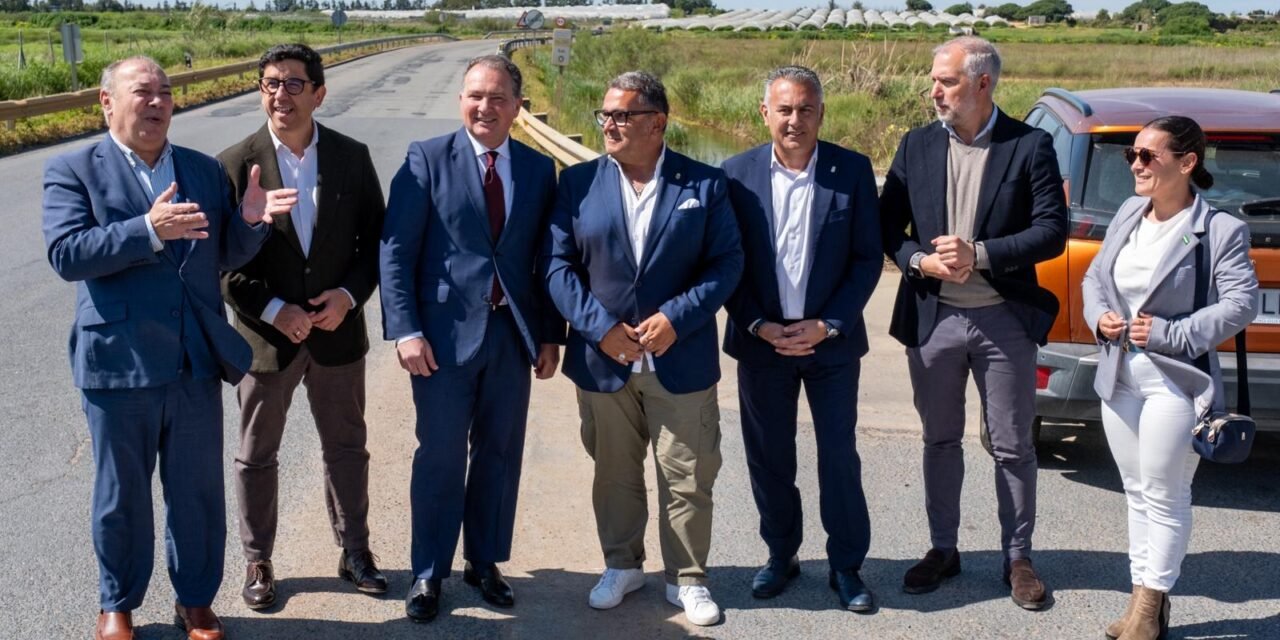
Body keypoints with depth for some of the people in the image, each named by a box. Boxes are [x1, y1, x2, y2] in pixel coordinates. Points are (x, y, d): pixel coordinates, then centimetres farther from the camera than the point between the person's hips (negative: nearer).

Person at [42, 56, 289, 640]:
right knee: (121, 496, 13)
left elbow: (226, 256, 10)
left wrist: (250, 221, -10)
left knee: (199, 492, 12)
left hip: (196, 362, 3)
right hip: (118, 365, -3)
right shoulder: (74, 170, -2)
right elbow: (65, 255, -15)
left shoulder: (205, 170, 9)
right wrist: (148, 231, -26)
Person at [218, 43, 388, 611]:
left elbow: (375, 237, 2)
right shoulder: (235, 163, -9)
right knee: (257, 456, 11)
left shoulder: (352, 157, -3)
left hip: (338, 330, 2)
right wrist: (274, 311, -17)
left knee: (346, 448, 15)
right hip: (266, 334, -1)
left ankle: (354, 551, 31)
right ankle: (258, 561, 28)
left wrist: (350, 294, -13)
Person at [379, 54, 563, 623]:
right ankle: (429, 573, 21)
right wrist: (405, 330, -15)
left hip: (513, 334, 3)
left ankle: (484, 562, 29)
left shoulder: (539, 169, 6)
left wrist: (551, 334, 5)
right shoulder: (427, 159, -3)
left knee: (500, 455, 12)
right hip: (445, 333, -3)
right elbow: (396, 251, -7)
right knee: (440, 459, 6)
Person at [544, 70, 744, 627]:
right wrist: (599, 326, -13)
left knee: (688, 479, 7)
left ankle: (687, 578, 24)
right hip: (602, 360, 2)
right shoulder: (578, 182, 2)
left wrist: (677, 317, -16)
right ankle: (622, 565, 34)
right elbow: (558, 263, -1)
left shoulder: (705, 184, -2)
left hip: (682, 362, -1)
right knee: (614, 474, 15)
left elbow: (727, 262, -4)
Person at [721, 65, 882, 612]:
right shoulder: (737, 173, -3)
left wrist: (826, 326, -11)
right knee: (768, 458, 10)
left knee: (839, 457, 6)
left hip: (831, 341, -1)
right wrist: (758, 325, -10)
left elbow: (868, 258, -3)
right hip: (760, 341, 1)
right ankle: (781, 555, 29)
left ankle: (846, 566, 20)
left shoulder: (853, 170, -5)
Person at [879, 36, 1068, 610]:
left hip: (1004, 320, -3)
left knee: (1012, 447, 8)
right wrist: (919, 261, -15)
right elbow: (888, 224, 4)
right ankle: (943, 548, 29)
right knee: (940, 440, 15)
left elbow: (1052, 231, -11)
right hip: (932, 318, 3)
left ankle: (1018, 556, 23)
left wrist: (980, 253, -20)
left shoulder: (1030, 147, -6)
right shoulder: (917, 146, 3)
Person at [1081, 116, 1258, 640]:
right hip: (1119, 376, 7)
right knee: (1137, 492, 15)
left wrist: (1172, 333, -20)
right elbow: (1094, 276, 14)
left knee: (1164, 496, 3)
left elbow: (1242, 303, -15)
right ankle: (1142, 596, 25)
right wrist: (1098, 317, -5)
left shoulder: (1220, 229, -12)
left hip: (1174, 381, -6)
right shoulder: (1129, 212, 6)